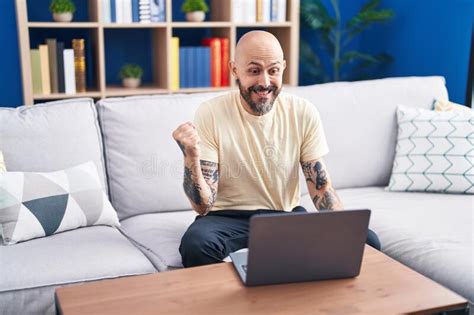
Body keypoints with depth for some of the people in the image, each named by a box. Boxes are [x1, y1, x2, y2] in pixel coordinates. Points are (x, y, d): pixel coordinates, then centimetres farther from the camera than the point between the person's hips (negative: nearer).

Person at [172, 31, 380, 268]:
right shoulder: (210, 114, -13)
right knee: (196, 244, -36)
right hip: (228, 218, -2)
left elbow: (321, 189, -2)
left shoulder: (304, 113, -5)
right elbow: (203, 206, -14)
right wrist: (191, 158, -33)